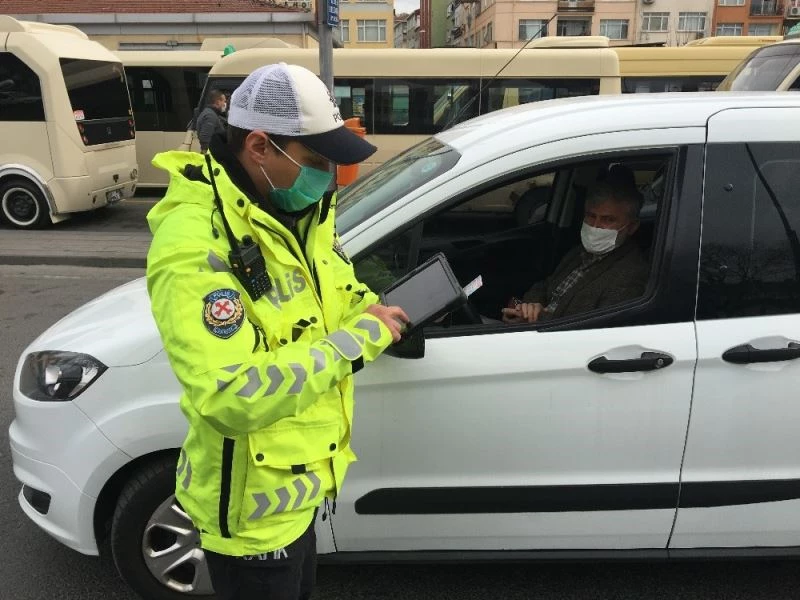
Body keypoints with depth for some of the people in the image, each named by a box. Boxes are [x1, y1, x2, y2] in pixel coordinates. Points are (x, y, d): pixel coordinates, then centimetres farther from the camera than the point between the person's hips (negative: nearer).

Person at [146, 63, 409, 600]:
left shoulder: (297, 209, -3)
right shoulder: (195, 245, -31)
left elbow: (338, 290, 13)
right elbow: (233, 397, -38)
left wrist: (375, 311, -8)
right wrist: (358, 339, -31)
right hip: (254, 507, -8)